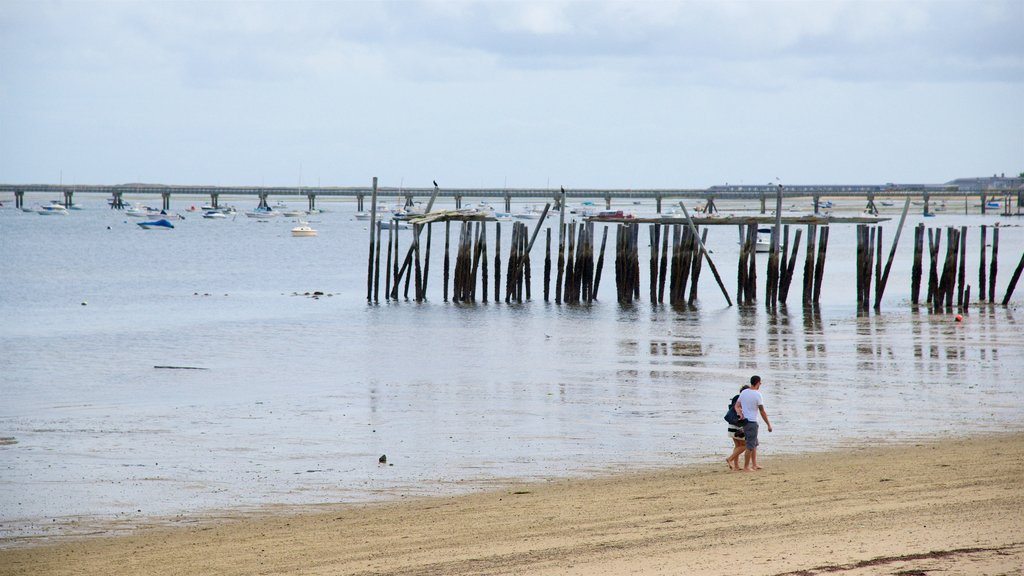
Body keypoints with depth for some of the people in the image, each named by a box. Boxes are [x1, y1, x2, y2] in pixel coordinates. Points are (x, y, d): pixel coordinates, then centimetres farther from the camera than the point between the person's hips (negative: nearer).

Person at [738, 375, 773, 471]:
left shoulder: (743, 393, 7)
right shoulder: (758, 395, -14)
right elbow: (762, 412, -12)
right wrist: (769, 424, -5)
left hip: (744, 421, 8)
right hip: (752, 422, -8)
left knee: (754, 444, 19)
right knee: (750, 446, -2)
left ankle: (754, 465, 21)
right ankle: (746, 467, -1)